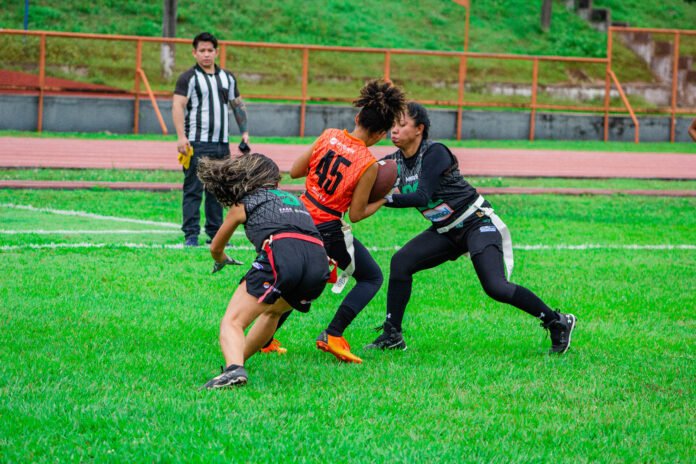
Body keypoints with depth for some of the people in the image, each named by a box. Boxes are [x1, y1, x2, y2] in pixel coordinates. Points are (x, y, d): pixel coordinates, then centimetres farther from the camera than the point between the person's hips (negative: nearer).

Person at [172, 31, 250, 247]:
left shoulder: (227, 77, 16)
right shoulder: (188, 78, -2)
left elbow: (238, 104, 25)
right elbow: (178, 106, -11)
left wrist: (244, 132, 15)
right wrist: (181, 136, -22)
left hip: (222, 144, 6)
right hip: (197, 143, -6)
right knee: (193, 189, -7)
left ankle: (215, 233, 15)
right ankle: (191, 235, -6)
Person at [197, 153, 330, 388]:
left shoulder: (243, 204, 25)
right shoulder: (293, 199, 35)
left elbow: (215, 248, 39)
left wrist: (221, 260, 61)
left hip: (281, 254, -5)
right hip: (319, 263, 5)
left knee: (231, 322, -6)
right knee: (272, 311, 35)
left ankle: (234, 368, -35)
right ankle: (238, 361, 38)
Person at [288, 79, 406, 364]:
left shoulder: (329, 136, -4)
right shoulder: (368, 165, -16)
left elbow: (294, 171, 4)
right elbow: (356, 214, -8)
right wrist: (382, 201, 8)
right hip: (328, 230, -6)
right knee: (372, 278, 14)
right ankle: (332, 335, 1)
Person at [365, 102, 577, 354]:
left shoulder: (434, 152, -21)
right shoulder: (396, 161, 3)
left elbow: (423, 196, -30)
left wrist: (386, 199, -36)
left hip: (477, 223, -8)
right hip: (445, 231, 8)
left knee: (495, 287, -21)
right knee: (400, 262, -9)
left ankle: (557, 322, -6)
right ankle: (392, 335, -1)